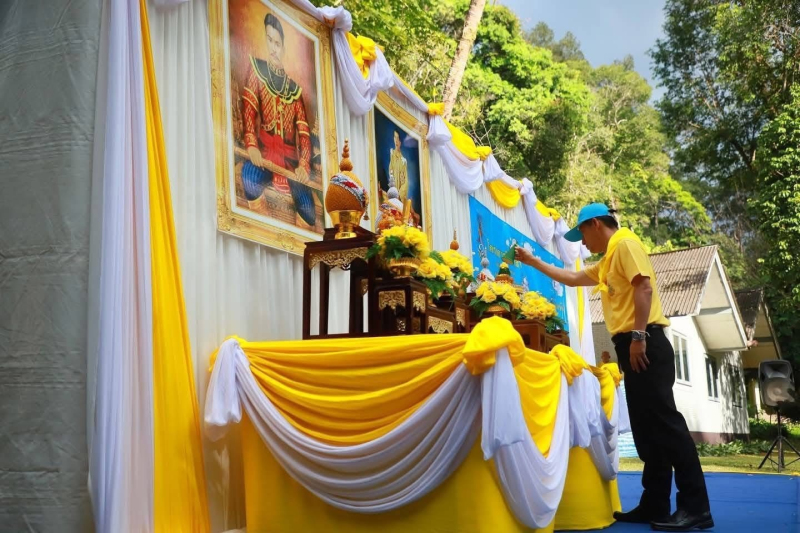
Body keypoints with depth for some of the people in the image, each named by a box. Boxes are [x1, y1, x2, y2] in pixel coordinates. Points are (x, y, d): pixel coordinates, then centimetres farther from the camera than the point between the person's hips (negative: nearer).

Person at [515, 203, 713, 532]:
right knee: (647, 427, 8)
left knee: (664, 422, -12)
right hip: (632, 347, 10)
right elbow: (572, 279, 38)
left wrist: (639, 335, -22)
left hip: (644, 344, -10)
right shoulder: (608, 261, 26)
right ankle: (655, 504, 12)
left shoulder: (625, 244, -4)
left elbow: (644, 287, -16)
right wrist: (532, 261, 39)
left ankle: (696, 507, -11)